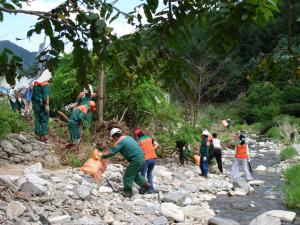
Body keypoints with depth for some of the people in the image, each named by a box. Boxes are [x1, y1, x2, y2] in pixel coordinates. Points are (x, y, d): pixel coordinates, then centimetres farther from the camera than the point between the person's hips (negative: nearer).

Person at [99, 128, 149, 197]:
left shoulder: (120, 142, -11)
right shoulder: (128, 137, 15)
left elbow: (111, 152, -13)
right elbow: (137, 145, 22)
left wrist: (102, 155, 1)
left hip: (136, 160, -9)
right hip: (142, 158, 9)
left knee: (127, 176, 4)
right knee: (135, 174, 25)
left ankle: (127, 192, 12)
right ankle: (145, 185, 28)